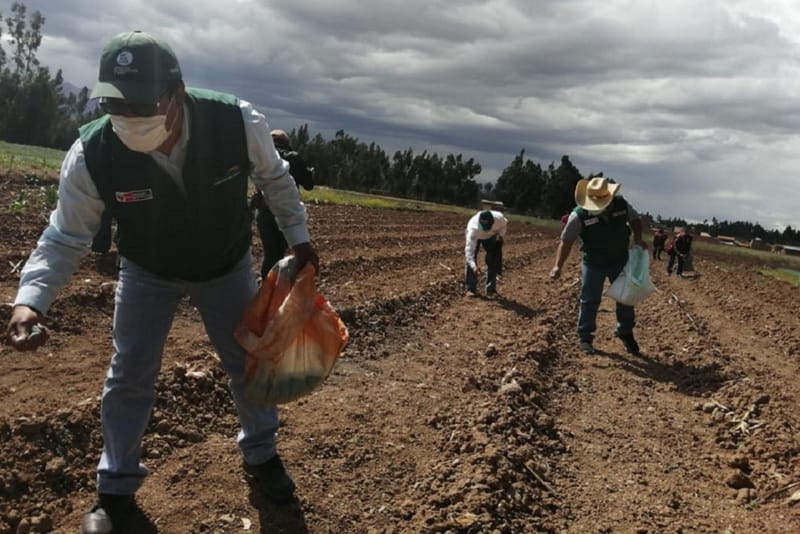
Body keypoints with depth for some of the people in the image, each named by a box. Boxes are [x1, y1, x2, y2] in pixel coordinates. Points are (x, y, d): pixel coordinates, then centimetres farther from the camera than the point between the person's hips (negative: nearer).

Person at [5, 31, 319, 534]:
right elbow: (65, 237, -19)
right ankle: (117, 490, 26)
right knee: (128, 377, 3)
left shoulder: (238, 122, -32)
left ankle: (261, 455, 39)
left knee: (250, 361, 11)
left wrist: (298, 237, -3)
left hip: (228, 266, 1)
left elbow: (274, 177, -10)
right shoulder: (91, 155, -32)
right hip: (147, 272, 0)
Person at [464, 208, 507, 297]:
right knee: (470, 262, -14)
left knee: (493, 261, -1)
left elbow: (505, 224, -9)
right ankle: (471, 289, -4)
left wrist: (501, 235, -22)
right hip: (476, 237, -2)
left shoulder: (499, 218, -38)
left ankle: (491, 289, 10)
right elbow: (469, 249, -47)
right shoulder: (473, 228, -45)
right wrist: (474, 266, -57)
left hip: (492, 237, 3)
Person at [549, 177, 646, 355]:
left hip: (620, 260, 3)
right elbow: (566, 241, -16)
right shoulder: (579, 215, -22)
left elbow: (635, 219, 8)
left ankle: (626, 333, 32)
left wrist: (638, 238, -8)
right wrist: (558, 266, -24)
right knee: (589, 301, 2)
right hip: (593, 264, -3)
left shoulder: (622, 204, -13)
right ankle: (585, 337, 18)